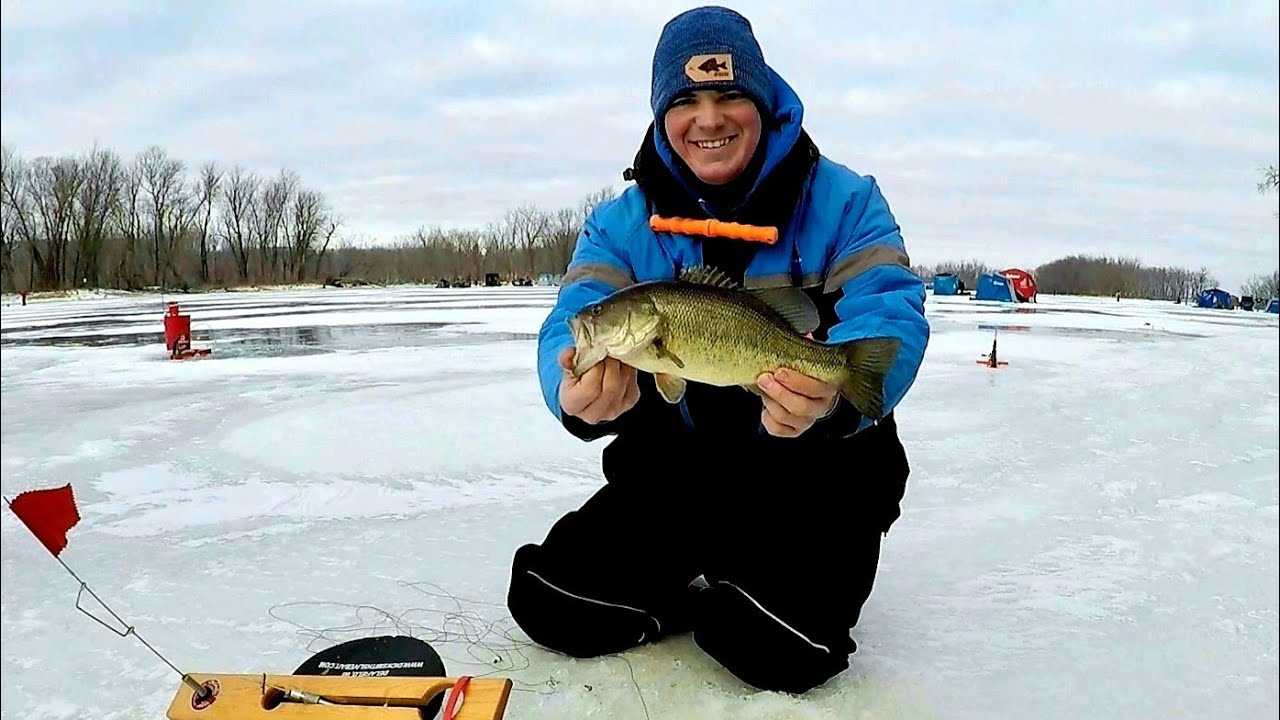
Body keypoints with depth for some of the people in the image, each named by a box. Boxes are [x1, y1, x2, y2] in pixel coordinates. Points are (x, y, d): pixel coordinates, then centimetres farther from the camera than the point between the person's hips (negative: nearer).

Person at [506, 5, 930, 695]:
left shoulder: (842, 201, -5)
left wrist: (832, 396, -41)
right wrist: (583, 393, -38)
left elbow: (889, 316, -17)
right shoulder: (621, 223, 0)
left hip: (819, 467, -2)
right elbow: (574, 322, -12)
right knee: (551, 602, -9)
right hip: (677, 469, 3)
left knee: (778, 650, -25)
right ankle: (706, 580, 15)